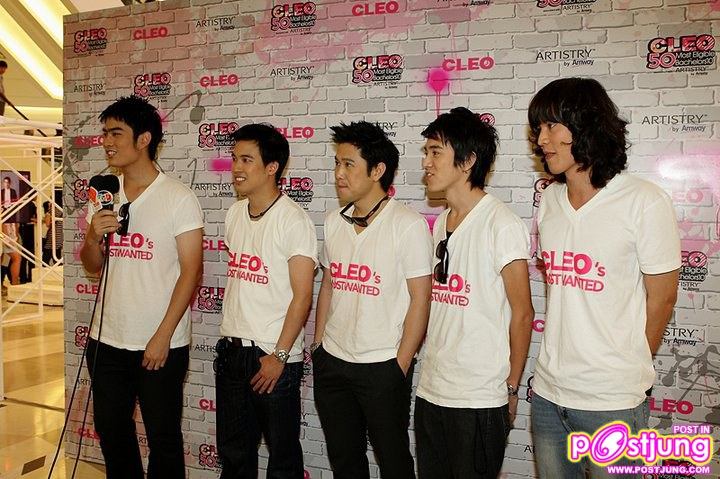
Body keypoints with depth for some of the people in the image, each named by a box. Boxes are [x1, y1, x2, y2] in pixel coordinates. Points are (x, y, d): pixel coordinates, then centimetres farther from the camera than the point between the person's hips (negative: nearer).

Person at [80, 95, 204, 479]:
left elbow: (191, 271, -12)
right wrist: (93, 236, -10)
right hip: (106, 341, 6)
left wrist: (162, 337, -15)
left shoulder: (179, 198, -11)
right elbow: (92, 266, 12)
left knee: (163, 440, 9)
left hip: (161, 346, -5)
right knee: (112, 434, 18)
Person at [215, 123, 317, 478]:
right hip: (232, 351, 7)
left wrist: (279, 355, -16)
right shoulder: (234, 213, 8)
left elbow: (302, 296, -15)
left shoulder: (293, 220, -13)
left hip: (273, 356, -6)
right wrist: (229, 337, 12)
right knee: (233, 449, 19)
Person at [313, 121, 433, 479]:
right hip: (331, 362, 6)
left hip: (383, 367, -5)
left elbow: (419, 300, -12)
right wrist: (318, 346, 11)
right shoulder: (334, 222, 5)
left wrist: (401, 365, -12)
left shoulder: (408, 225, -12)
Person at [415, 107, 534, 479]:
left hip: (479, 400, -7)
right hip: (430, 391, 7)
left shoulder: (502, 225, -13)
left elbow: (522, 314, -10)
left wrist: (511, 387, -5)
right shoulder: (440, 223, 8)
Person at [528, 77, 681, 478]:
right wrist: (560, 364, 7)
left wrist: (626, 370, 4)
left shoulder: (644, 201, -12)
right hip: (548, 391, 5)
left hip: (612, 400, -5)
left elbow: (661, 298, -5)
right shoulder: (550, 199, 5)